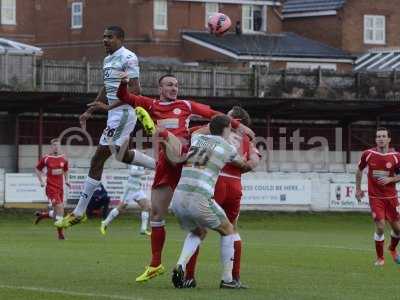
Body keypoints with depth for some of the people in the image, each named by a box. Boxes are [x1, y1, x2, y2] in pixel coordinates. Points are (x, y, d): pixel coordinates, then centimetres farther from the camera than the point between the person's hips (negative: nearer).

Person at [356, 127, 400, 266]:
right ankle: (380, 258, 7)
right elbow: (359, 170, 11)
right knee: (380, 227, -12)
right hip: (375, 197, -2)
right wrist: (358, 189, 12)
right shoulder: (368, 154, -6)